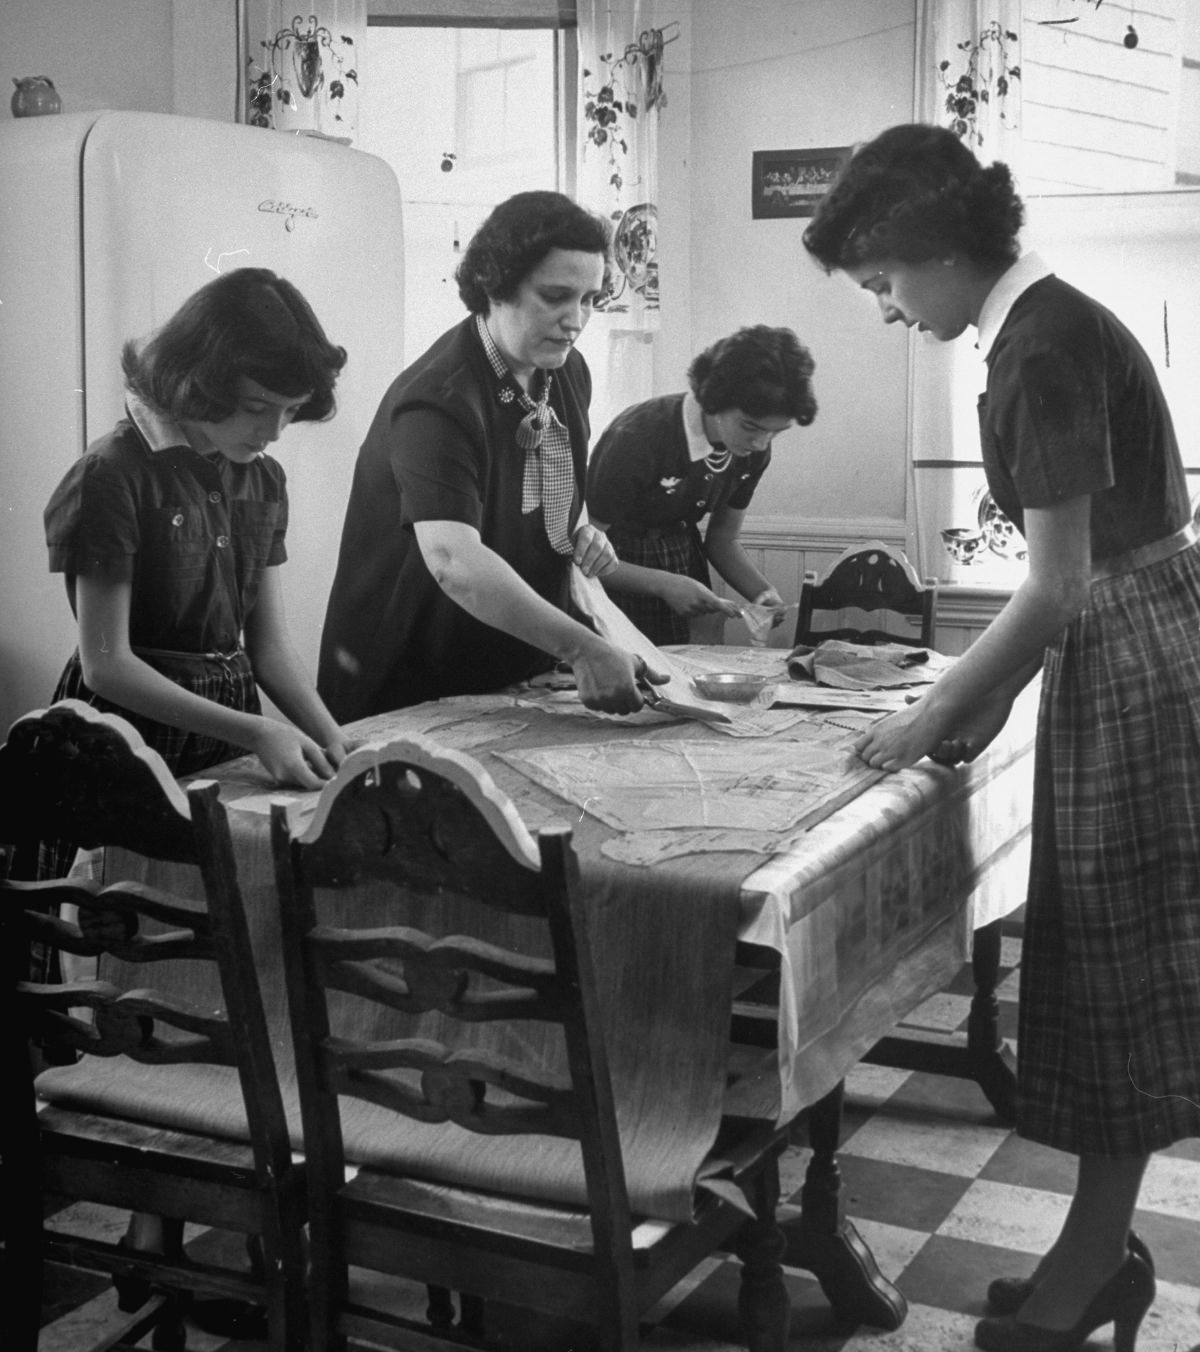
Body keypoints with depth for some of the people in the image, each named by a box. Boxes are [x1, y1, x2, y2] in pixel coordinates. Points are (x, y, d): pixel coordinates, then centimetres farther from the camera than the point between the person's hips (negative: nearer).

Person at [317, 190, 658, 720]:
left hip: (520, 673, 8)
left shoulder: (567, 371, 1)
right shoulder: (439, 402, -27)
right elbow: (453, 562, -40)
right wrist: (584, 649, -47)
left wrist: (577, 529, -2)